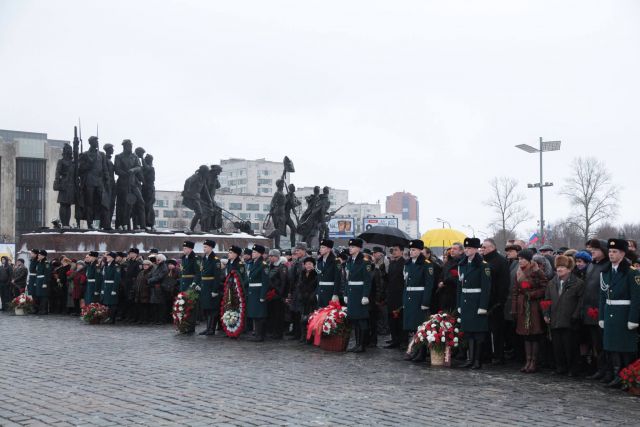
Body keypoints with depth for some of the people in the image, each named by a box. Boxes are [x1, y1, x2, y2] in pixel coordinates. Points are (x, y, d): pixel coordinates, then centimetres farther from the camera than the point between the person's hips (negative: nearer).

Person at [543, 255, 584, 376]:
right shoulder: (552, 283, 13)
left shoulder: (578, 283, -4)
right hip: (555, 321, 5)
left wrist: (575, 316, -13)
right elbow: (547, 299, 17)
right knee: (557, 346, 7)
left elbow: (581, 301, -7)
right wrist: (546, 314, 6)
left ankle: (572, 369, 11)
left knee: (570, 346, -1)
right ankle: (560, 367, 18)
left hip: (569, 321, -5)